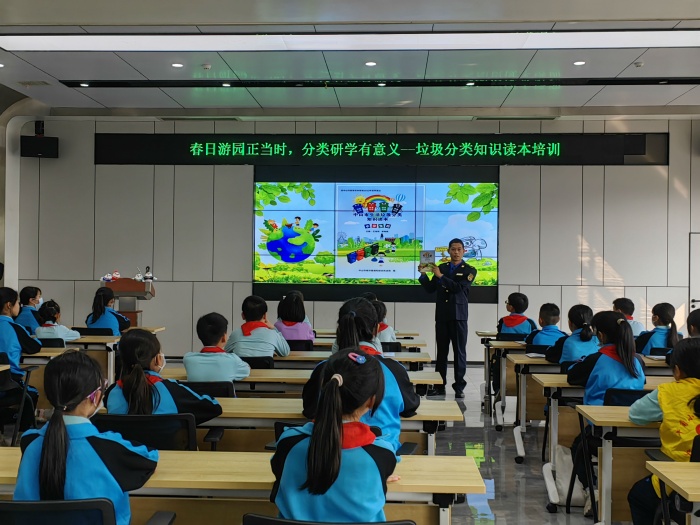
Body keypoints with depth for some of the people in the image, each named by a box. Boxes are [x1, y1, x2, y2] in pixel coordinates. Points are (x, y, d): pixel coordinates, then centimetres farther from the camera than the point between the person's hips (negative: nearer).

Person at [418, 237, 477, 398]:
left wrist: (440, 276, -17)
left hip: (459, 316, -3)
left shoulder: (469, 270, 0)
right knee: (441, 351, 7)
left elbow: (459, 288, -15)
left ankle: (459, 387, 5)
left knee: (459, 352, 0)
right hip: (441, 316, 3)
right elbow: (430, 289, 9)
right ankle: (440, 386, 12)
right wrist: (423, 274, -6)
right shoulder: (441, 268, 11)